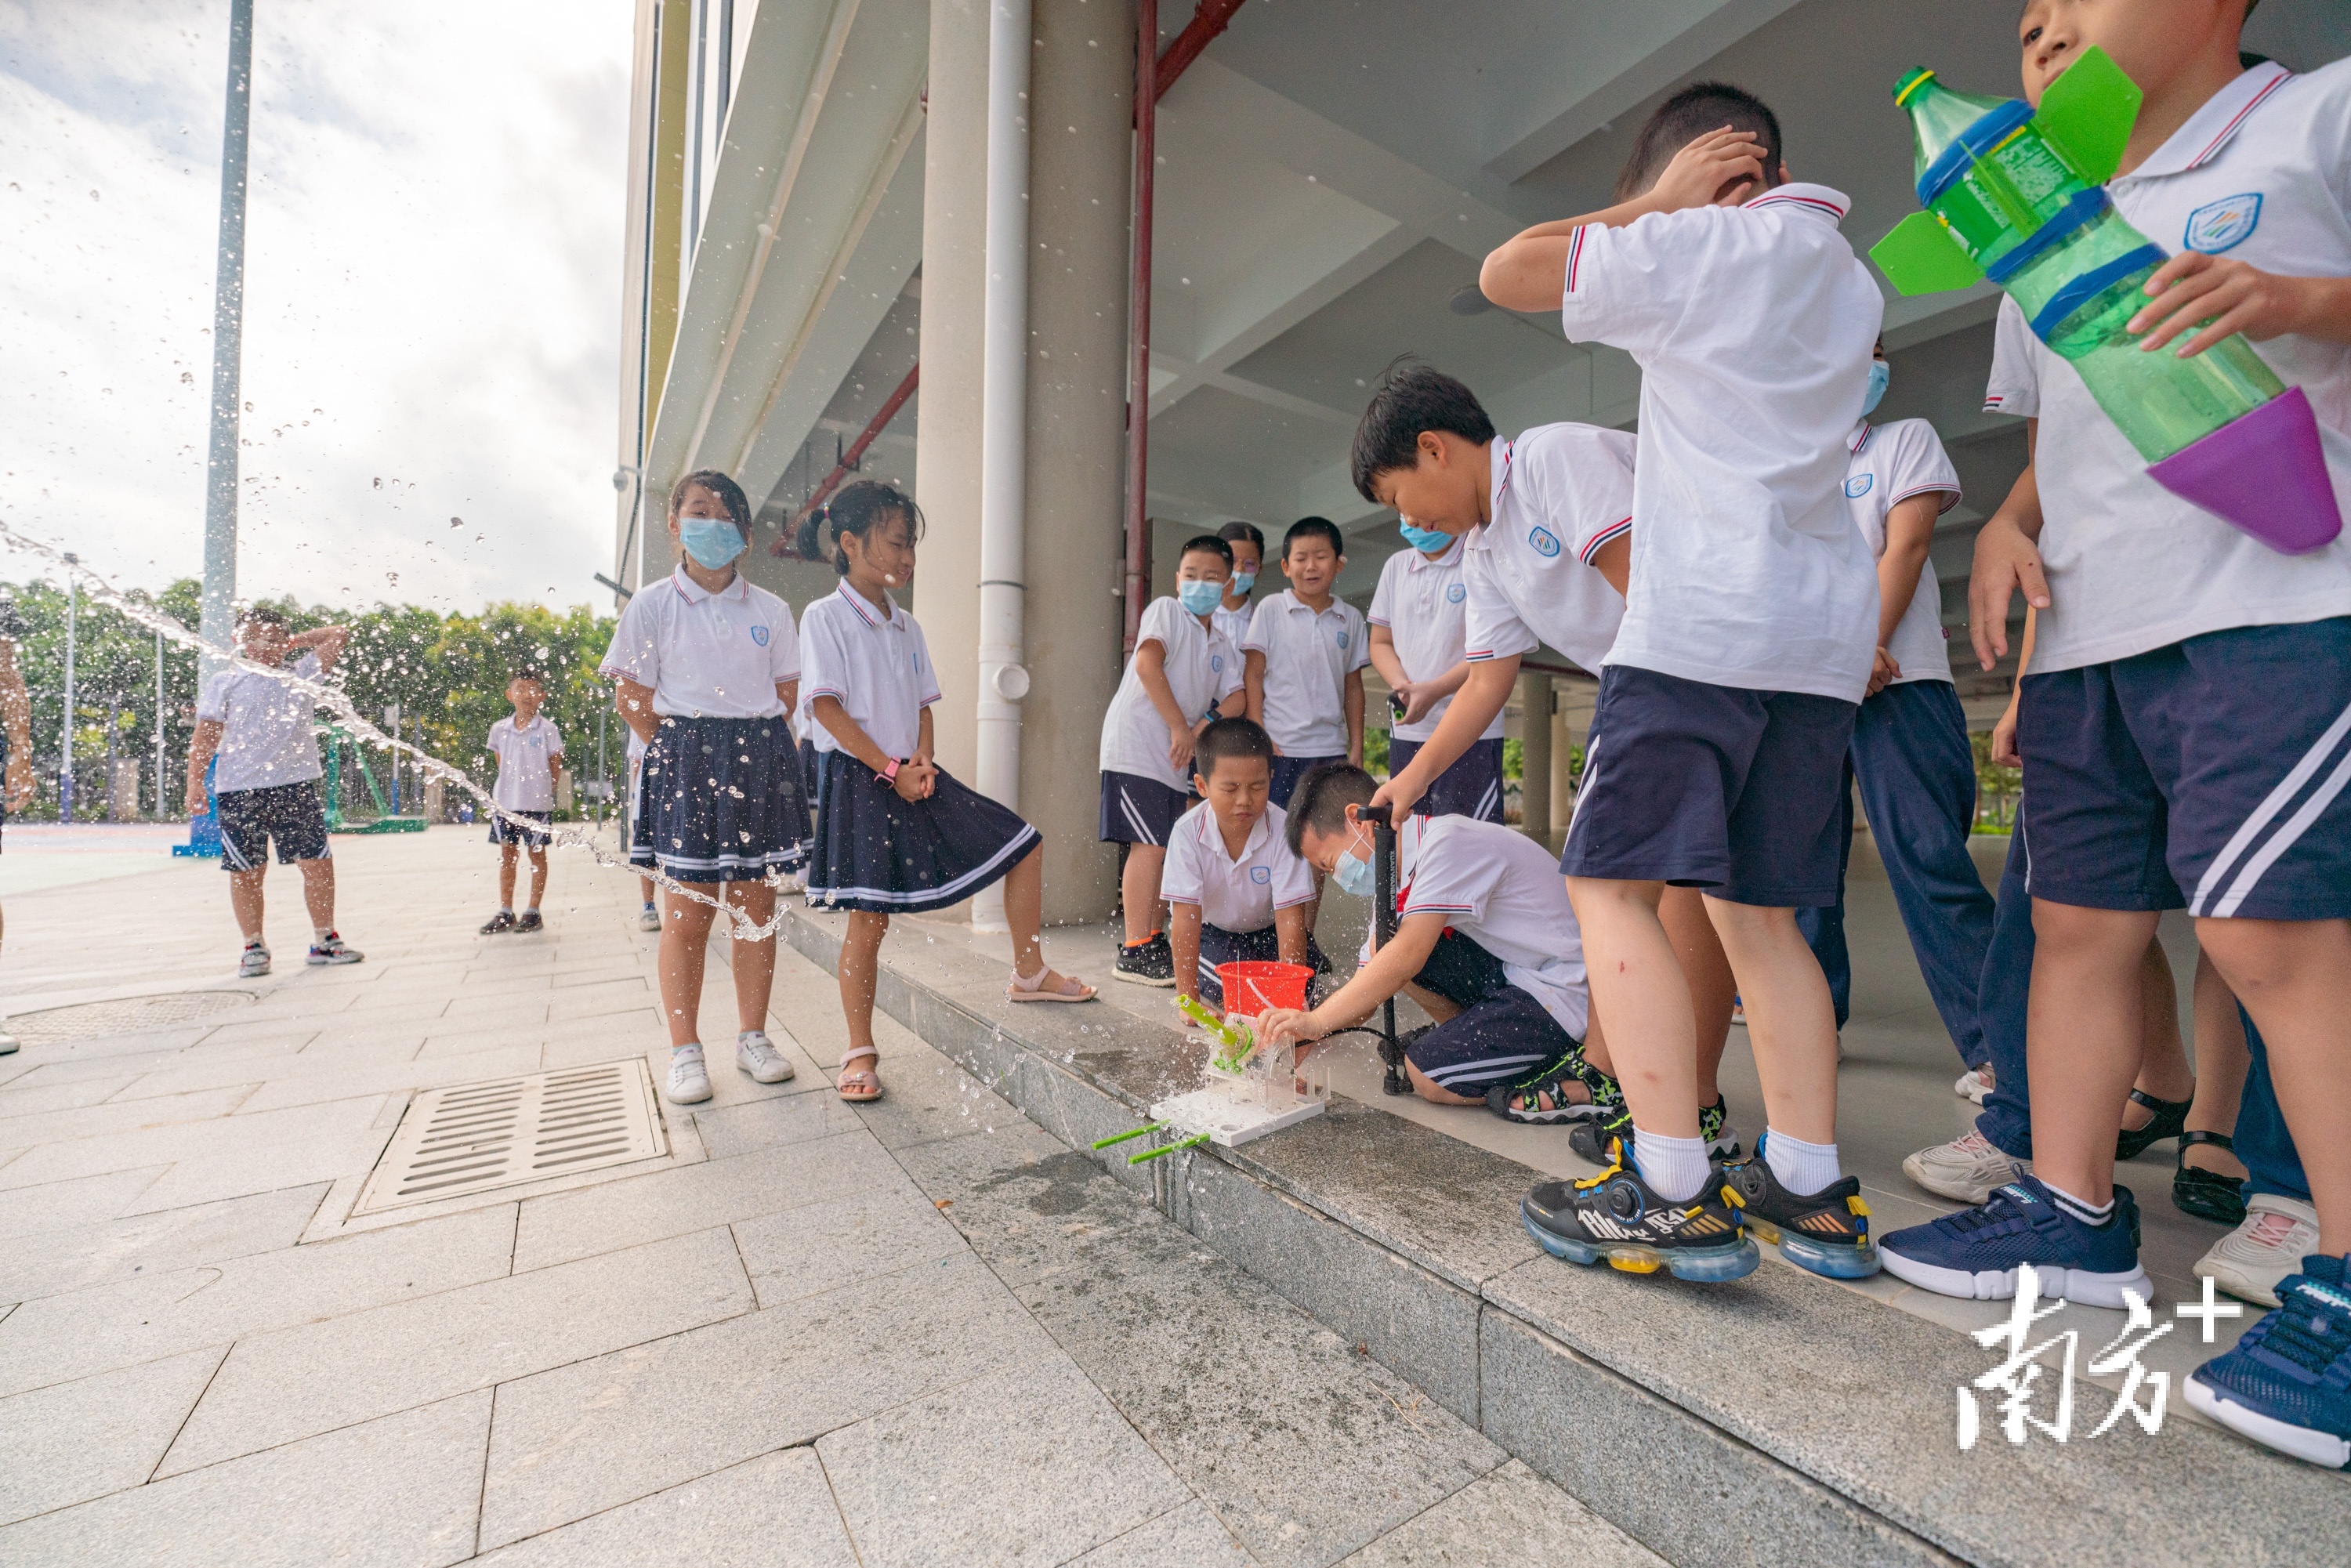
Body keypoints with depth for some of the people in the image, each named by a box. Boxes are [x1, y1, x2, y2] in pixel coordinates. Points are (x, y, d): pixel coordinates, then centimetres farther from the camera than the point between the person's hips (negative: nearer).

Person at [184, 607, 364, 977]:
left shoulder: (300, 676, 14)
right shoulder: (224, 682, 6)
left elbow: (338, 635, 18)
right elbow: (205, 737, 2)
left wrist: (294, 642, 16)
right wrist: (195, 784, -4)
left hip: (297, 787, 2)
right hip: (240, 791, -2)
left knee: (319, 864, 1)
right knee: (247, 872, 5)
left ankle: (324, 940, 13)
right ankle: (253, 947, 17)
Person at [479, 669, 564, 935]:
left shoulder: (547, 729, -5)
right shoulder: (499, 729, 5)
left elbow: (556, 766, 0)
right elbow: (501, 762, 15)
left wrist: (542, 791, 0)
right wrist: (512, 785, 6)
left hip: (537, 803, -4)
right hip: (504, 801, 4)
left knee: (536, 853, 3)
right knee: (506, 854, 9)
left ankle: (533, 913, 11)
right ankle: (505, 913, 17)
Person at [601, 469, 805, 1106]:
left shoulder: (770, 610, 8)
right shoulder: (652, 605, 3)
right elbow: (631, 698, 3)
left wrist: (752, 742, 3)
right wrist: (680, 750, -1)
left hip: (761, 760, 2)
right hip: (683, 762, -2)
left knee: (756, 905, 6)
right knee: (688, 908, -1)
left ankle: (753, 1038, 18)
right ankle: (685, 1053, 12)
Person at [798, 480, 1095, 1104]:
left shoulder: (907, 627, 15)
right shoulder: (826, 617, -5)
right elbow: (828, 707, -12)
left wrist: (923, 760, -4)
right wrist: (890, 770, -16)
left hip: (913, 776, 7)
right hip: (858, 779, -7)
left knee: (1024, 842, 3)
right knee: (869, 918, -4)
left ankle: (1029, 972, 17)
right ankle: (860, 1049, 14)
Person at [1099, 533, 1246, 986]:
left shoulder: (1222, 644, 19)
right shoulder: (1166, 610, 0)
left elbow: (1235, 695, 6)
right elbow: (1147, 664, -15)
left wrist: (1206, 723, -13)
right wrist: (1180, 727, -16)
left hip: (1176, 758, 8)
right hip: (1138, 746, -8)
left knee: (1168, 849, 11)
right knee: (1150, 845, -12)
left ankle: (1153, 939, 23)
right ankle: (1135, 952, -6)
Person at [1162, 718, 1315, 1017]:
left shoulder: (1282, 831, -28)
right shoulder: (1187, 832, -28)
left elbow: (1290, 918, -27)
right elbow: (1185, 916, -27)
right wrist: (1188, 998, -29)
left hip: (1266, 929, 2)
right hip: (1211, 930, -1)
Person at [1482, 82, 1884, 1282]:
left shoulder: (1696, 249, 3)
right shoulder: (1850, 281, 25)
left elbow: (1505, 273, 7)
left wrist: (1657, 198, 16)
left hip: (1699, 619, -8)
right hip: (1824, 634, 8)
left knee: (1614, 886, -7)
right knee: (1757, 910, 10)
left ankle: (1676, 1198, -9)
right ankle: (1813, 1192, 12)